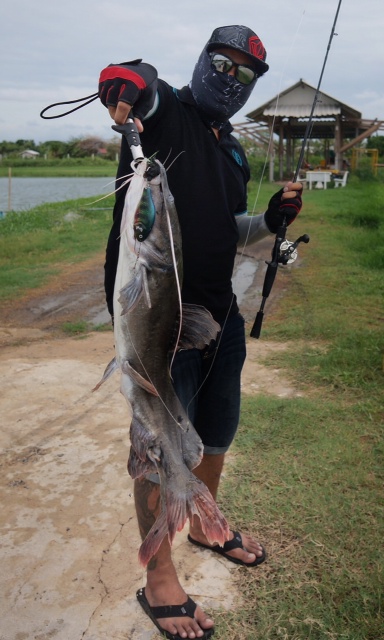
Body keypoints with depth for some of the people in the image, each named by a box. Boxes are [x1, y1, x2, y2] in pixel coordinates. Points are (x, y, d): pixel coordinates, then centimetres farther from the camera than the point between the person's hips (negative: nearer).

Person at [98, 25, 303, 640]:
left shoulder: (233, 151, 18)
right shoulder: (165, 109, -3)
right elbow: (126, 79, -25)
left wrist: (272, 219, 8)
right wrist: (127, 82, -47)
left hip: (221, 312, 8)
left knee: (217, 432, 22)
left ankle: (204, 523, 48)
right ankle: (159, 581, 20)